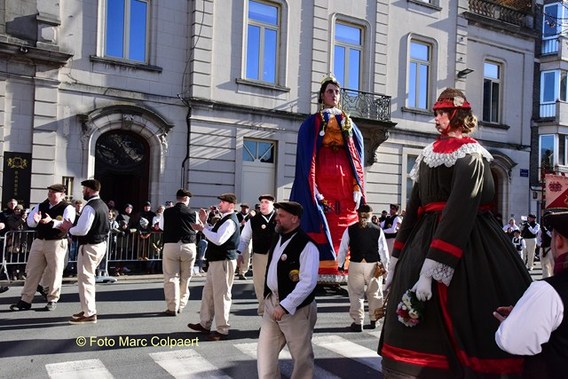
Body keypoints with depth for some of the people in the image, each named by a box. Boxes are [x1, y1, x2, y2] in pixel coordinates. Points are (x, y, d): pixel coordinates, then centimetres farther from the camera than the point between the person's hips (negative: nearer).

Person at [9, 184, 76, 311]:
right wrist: (35, 220, -15)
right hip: (38, 241, 6)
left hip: (56, 243, -6)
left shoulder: (67, 208, -7)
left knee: (55, 272, 3)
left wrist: (51, 221, -35)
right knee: (32, 271, 9)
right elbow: (29, 221, 8)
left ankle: (52, 300, 18)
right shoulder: (41, 206, 11)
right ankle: (26, 300, 18)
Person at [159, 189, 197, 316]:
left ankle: (172, 308, 3)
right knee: (185, 277, 13)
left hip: (171, 246, -1)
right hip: (188, 246, 1)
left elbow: (161, 227, 15)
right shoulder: (193, 213, -1)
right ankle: (181, 305, 20)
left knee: (171, 277, 4)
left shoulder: (167, 212, 0)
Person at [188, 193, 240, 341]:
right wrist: (204, 221, 9)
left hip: (224, 261, -11)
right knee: (208, 292, 18)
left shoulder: (230, 221, -18)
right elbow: (213, 233, 21)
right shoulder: (225, 219, 16)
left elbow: (218, 240, -30)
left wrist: (202, 228, -22)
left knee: (221, 295, -3)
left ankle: (222, 330, 7)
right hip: (217, 261, 11)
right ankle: (205, 324, 30)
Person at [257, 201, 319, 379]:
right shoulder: (278, 239, 8)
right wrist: (269, 297, 15)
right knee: (265, 351, 10)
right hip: (272, 302, 8)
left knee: (301, 355, 10)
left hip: (296, 308, -7)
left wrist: (285, 306, -25)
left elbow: (308, 283, -25)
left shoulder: (306, 246, -19)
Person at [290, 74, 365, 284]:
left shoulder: (349, 123, 19)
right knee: (321, 226, -9)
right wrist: (312, 187, -12)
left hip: (345, 183, 4)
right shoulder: (312, 123, 9)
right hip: (321, 181, -4)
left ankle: (344, 271, 2)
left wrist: (358, 187, 2)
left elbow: (358, 155, 14)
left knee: (346, 226, -1)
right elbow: (306, 156, 0)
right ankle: (317, 272, -7)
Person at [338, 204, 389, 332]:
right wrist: (385, 266, 10)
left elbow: (343, 248, 1)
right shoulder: (378, 230, -2)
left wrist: (341, 265, 9)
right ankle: (374, 320, 25)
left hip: (355, 264, -1)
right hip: (373, 265, 1)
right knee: (374, 293, 15)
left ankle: (357, 322, 8)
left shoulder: (350, 229, -3)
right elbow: (383, 250, 0)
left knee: (356, 293, 7)